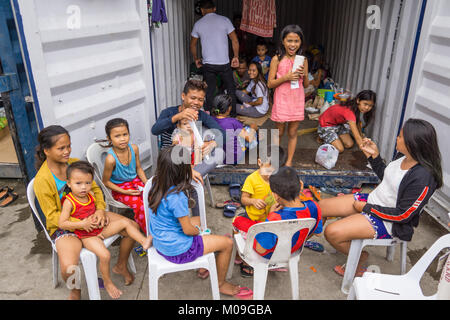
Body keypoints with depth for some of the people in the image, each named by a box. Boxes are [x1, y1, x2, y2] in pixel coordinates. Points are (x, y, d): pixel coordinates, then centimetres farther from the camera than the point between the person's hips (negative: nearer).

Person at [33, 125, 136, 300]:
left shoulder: (75, 163, -2)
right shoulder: (41, 181, -18)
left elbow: (95, 189, 5)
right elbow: (52, 216, -14)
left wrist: (100, 209, -14)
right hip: (64, 226, -5)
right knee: (69, 268, -30)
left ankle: (121, 266, 20)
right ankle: (75, 291, 10)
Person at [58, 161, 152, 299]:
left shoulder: (91, 196, 2)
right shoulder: (69, 202, -17)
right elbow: (61, 223, -18)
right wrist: (83, 224, -22)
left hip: (100, 228, 7)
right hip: (87, 236, -6)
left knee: (126, 222, -5)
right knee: (105, 255, -24)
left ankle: (144, 241, -8)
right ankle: (107, 282, -1)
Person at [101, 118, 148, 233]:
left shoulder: (134, 148, -10)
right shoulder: (111, 159, -25)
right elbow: (106, 181, -13)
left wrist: (147, 183, -7)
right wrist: (125, 192, -16)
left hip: (135, 180, 5)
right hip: (120, 188, -5)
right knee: (139, 204, -27)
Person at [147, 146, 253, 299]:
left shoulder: (157, 183, -9)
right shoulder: (177, 197, -33)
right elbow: (188, 230, -22)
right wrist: (198, 231, -1)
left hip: (160, 239, 9)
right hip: (176, 249, -9)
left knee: (201, 220, 29)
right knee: (227, 243, 3)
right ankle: (220, 284, 28)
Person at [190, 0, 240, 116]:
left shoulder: (198, 24, 4)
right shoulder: (224, 20, -2)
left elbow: (193, 45, 13)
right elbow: (235, 40, -3)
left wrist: (196, 59, 26)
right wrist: (236, 57, 7)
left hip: (208, 64, 1)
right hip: (224, 63, -1)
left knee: (209, 91, 12)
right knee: (230, 89, 13)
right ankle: (233, 115, 18)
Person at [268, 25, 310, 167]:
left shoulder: (303, 60, 3)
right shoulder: (277, 59, -6)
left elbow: (306, 85, 8)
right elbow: (270, 83, -6)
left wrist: (304, 75, -13)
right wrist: (286, 77, -19)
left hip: (297, 100, 2)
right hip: (281, 100, -2)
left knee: (293, 133, 9)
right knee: (279, 132, 10)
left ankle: (289, 161, 22)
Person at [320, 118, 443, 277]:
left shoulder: (423, 178, -27)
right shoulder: (404, 157, -3)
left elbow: (403, 215, -22)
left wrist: (366, 208, -16)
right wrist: (374, 155, 3)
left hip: (387, 221, -8)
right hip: (372, 199, 8)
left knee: (332, 232, -23)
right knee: (320, 206, 1)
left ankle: (359, 258, 7)